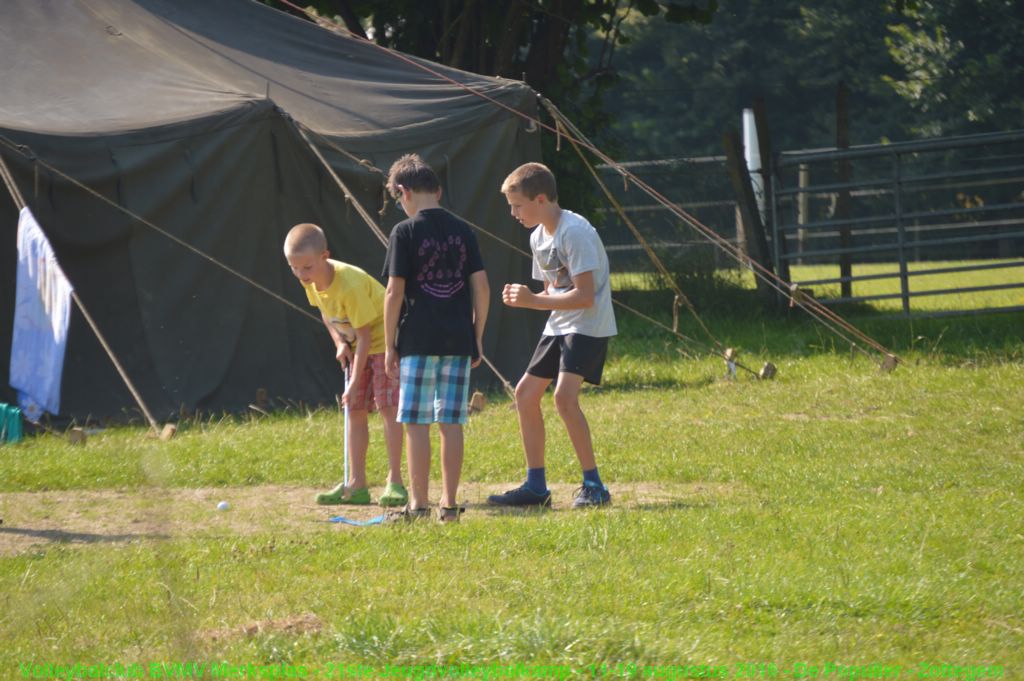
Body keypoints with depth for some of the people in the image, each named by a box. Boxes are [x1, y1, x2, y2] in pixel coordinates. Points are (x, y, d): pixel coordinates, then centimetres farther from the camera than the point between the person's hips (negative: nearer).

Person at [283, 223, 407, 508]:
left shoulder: (349, 284, -33)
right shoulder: (311, 281, -10)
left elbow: (364, 335, -27)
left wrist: (355, 382, -25)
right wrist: (339, 342, -7)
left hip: (384, 339, -8)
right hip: (358, 345, 8)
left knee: (387, 406, -15)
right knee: (356, 410, 5)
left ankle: (395, 482, -14)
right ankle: (356, 484, 7)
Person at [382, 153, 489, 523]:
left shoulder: (405, 232, -6)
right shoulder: (462, 230, 7)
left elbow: (394, 292, -8)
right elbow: (481, 287, 6)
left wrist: (389, 345, -1)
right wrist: (477, 338, 13)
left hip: (418, 341, -4)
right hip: (458, 340, 4)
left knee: (416, 423, 1)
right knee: (451, 423, 6)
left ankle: (418, 503, 0)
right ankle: (449, 503, 7)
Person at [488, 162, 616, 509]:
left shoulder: (575, 232, -19)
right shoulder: (538, 237, 10)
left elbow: (584, 296, -24)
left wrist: (533, 301, -25)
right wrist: (521, 298, -3)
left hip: (588, 325, -10)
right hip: (558, 325, 10)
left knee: (564, 396, -24)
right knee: (525, 393, 8)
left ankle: (593, 485, -16)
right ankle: (535, 486, 16)